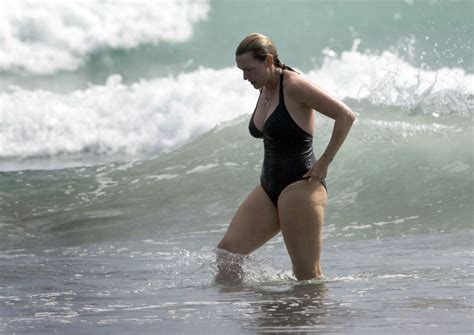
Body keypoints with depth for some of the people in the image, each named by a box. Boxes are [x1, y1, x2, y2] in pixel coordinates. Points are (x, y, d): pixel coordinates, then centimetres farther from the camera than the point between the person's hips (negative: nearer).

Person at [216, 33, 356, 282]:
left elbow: (346, 116, -16)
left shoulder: (294, 86, -14)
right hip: (269, 187, 9)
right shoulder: (264, 90, 11)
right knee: (227, 251, -2)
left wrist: (324, 161, -14)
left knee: (307, 275, -4)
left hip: (301, 185, -9)